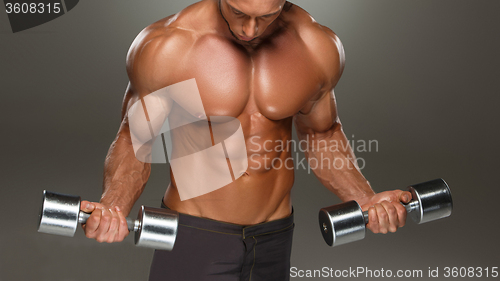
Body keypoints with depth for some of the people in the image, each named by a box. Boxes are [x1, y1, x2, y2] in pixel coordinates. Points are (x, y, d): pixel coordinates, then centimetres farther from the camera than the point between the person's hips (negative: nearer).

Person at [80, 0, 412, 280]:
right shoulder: (164, 48, -16)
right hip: (194, 235, -3)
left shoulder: (319, 48, -6)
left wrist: (366, 199, -5)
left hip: (274, 239, 4)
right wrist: (114, 206, -23)